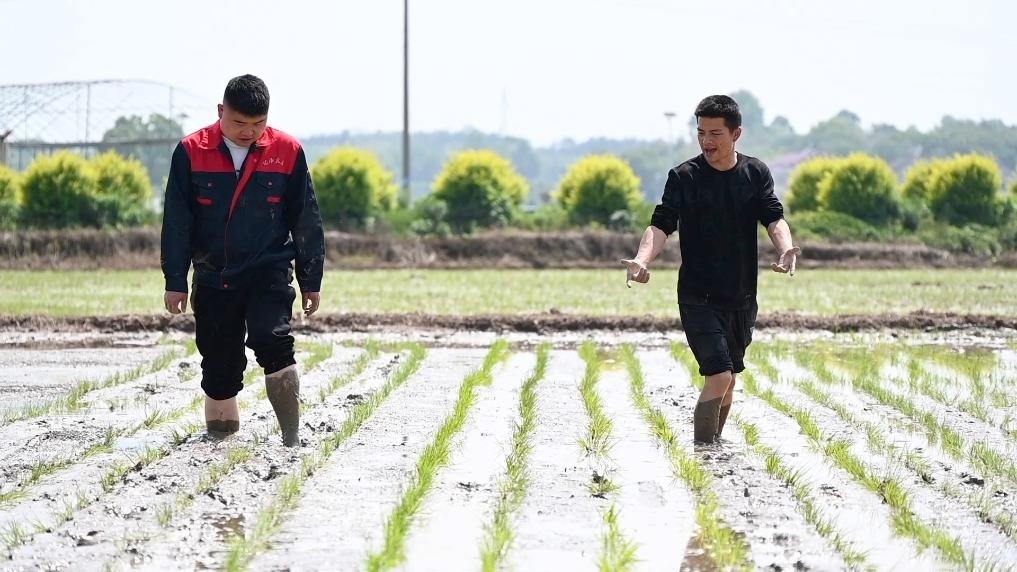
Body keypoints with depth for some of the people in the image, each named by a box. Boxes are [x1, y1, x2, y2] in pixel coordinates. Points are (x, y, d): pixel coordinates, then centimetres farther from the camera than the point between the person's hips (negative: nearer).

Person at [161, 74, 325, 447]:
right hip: (213, 278, 1)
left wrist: (311, 280, 5)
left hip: (269, 272, -1)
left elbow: (306, 221, 5)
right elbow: (176, 221, 1)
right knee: (219, 367, 6)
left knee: (273, 342, -21)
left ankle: (291, 439, -17)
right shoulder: (191, 152, -3)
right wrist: (175, 281, 0)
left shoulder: (287, 152, -2)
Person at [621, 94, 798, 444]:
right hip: (698, 298, -4)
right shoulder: (683, 177, -6)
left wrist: (786, 249, -30)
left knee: (728, 379, 14)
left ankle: (714, 444, 30)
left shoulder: (756, 174, 4)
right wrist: (642, 260, -34)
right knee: (719, 376, -17)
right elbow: (662, 224, -14)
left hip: (742, 297, 4)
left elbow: (773, 218, -7)